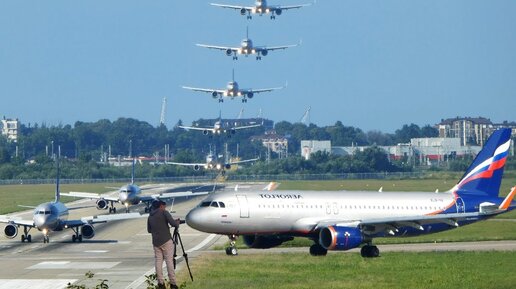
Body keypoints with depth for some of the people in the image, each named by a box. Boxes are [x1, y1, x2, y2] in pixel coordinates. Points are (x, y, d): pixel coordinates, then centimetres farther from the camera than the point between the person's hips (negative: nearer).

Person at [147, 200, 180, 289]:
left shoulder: (150, 216, 14)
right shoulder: (164, 213, -2)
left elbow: (149, 230, 22)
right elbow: (173, 223, -11)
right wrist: (177, 223, 9)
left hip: (156, 242, 5)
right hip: (166, 241, -5)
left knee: (158, 261, 4)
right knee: (169, 261, -4)